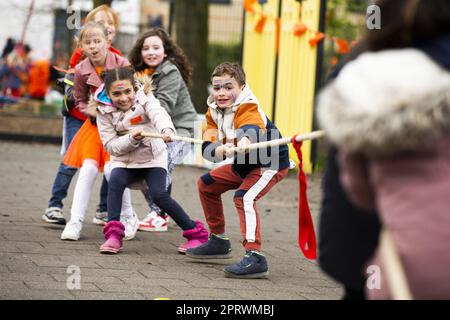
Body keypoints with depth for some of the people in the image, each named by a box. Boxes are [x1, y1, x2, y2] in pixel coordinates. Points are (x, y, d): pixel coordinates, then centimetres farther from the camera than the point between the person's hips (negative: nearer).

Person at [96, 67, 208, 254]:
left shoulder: (144, 99, -10)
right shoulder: (105, 112, -4)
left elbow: (159, 114, -31)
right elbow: (111, 146, -8)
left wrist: (167, 130, -53)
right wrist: (131, 139, -27)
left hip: (153, 159, -2)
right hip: (124, 161, 2)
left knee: (159, 194, -21)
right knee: (115, 181, -28)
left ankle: (196, 233, -7)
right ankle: (113, 235, -27)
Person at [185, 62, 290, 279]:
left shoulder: (247, 109, -28)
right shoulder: (214, 111, -4)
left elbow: (250, 128, -51)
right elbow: (207, 148, -13)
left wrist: (245, 140, -75)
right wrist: (220, 149, -37)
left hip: (271, 163, -9)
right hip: (244, 163, 9)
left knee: (244, 197, -31)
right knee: (206, 184, 17)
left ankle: (255, 258, -37)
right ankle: (218, 241, 30)